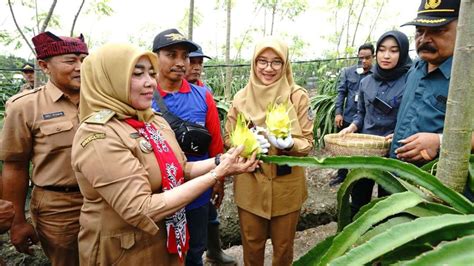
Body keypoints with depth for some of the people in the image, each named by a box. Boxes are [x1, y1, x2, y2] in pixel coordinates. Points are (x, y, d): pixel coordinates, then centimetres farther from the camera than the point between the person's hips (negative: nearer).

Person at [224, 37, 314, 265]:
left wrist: (288, 144, -29)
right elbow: (228, 138, 3)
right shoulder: (241, 97, -4)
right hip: (250, 185, 1)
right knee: (252, 245, 18)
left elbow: (307, 143, -7)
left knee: (283, 247, 19)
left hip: (286, 186, -1)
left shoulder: (298, 96, -9)